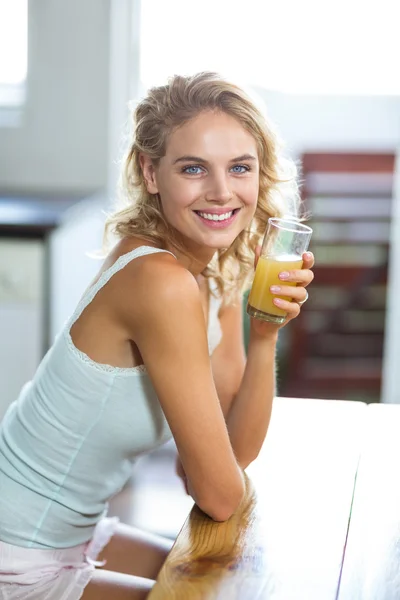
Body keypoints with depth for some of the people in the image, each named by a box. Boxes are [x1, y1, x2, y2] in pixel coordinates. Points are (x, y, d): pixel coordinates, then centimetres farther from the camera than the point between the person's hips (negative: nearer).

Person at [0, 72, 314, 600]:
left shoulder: (222, 275, -1)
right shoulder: (162, 283, -28)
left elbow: (236, 452, -2)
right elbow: (219, 495, -22)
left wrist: (266, 332, -14)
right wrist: (201, 469, -1)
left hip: (72, 536, 8)